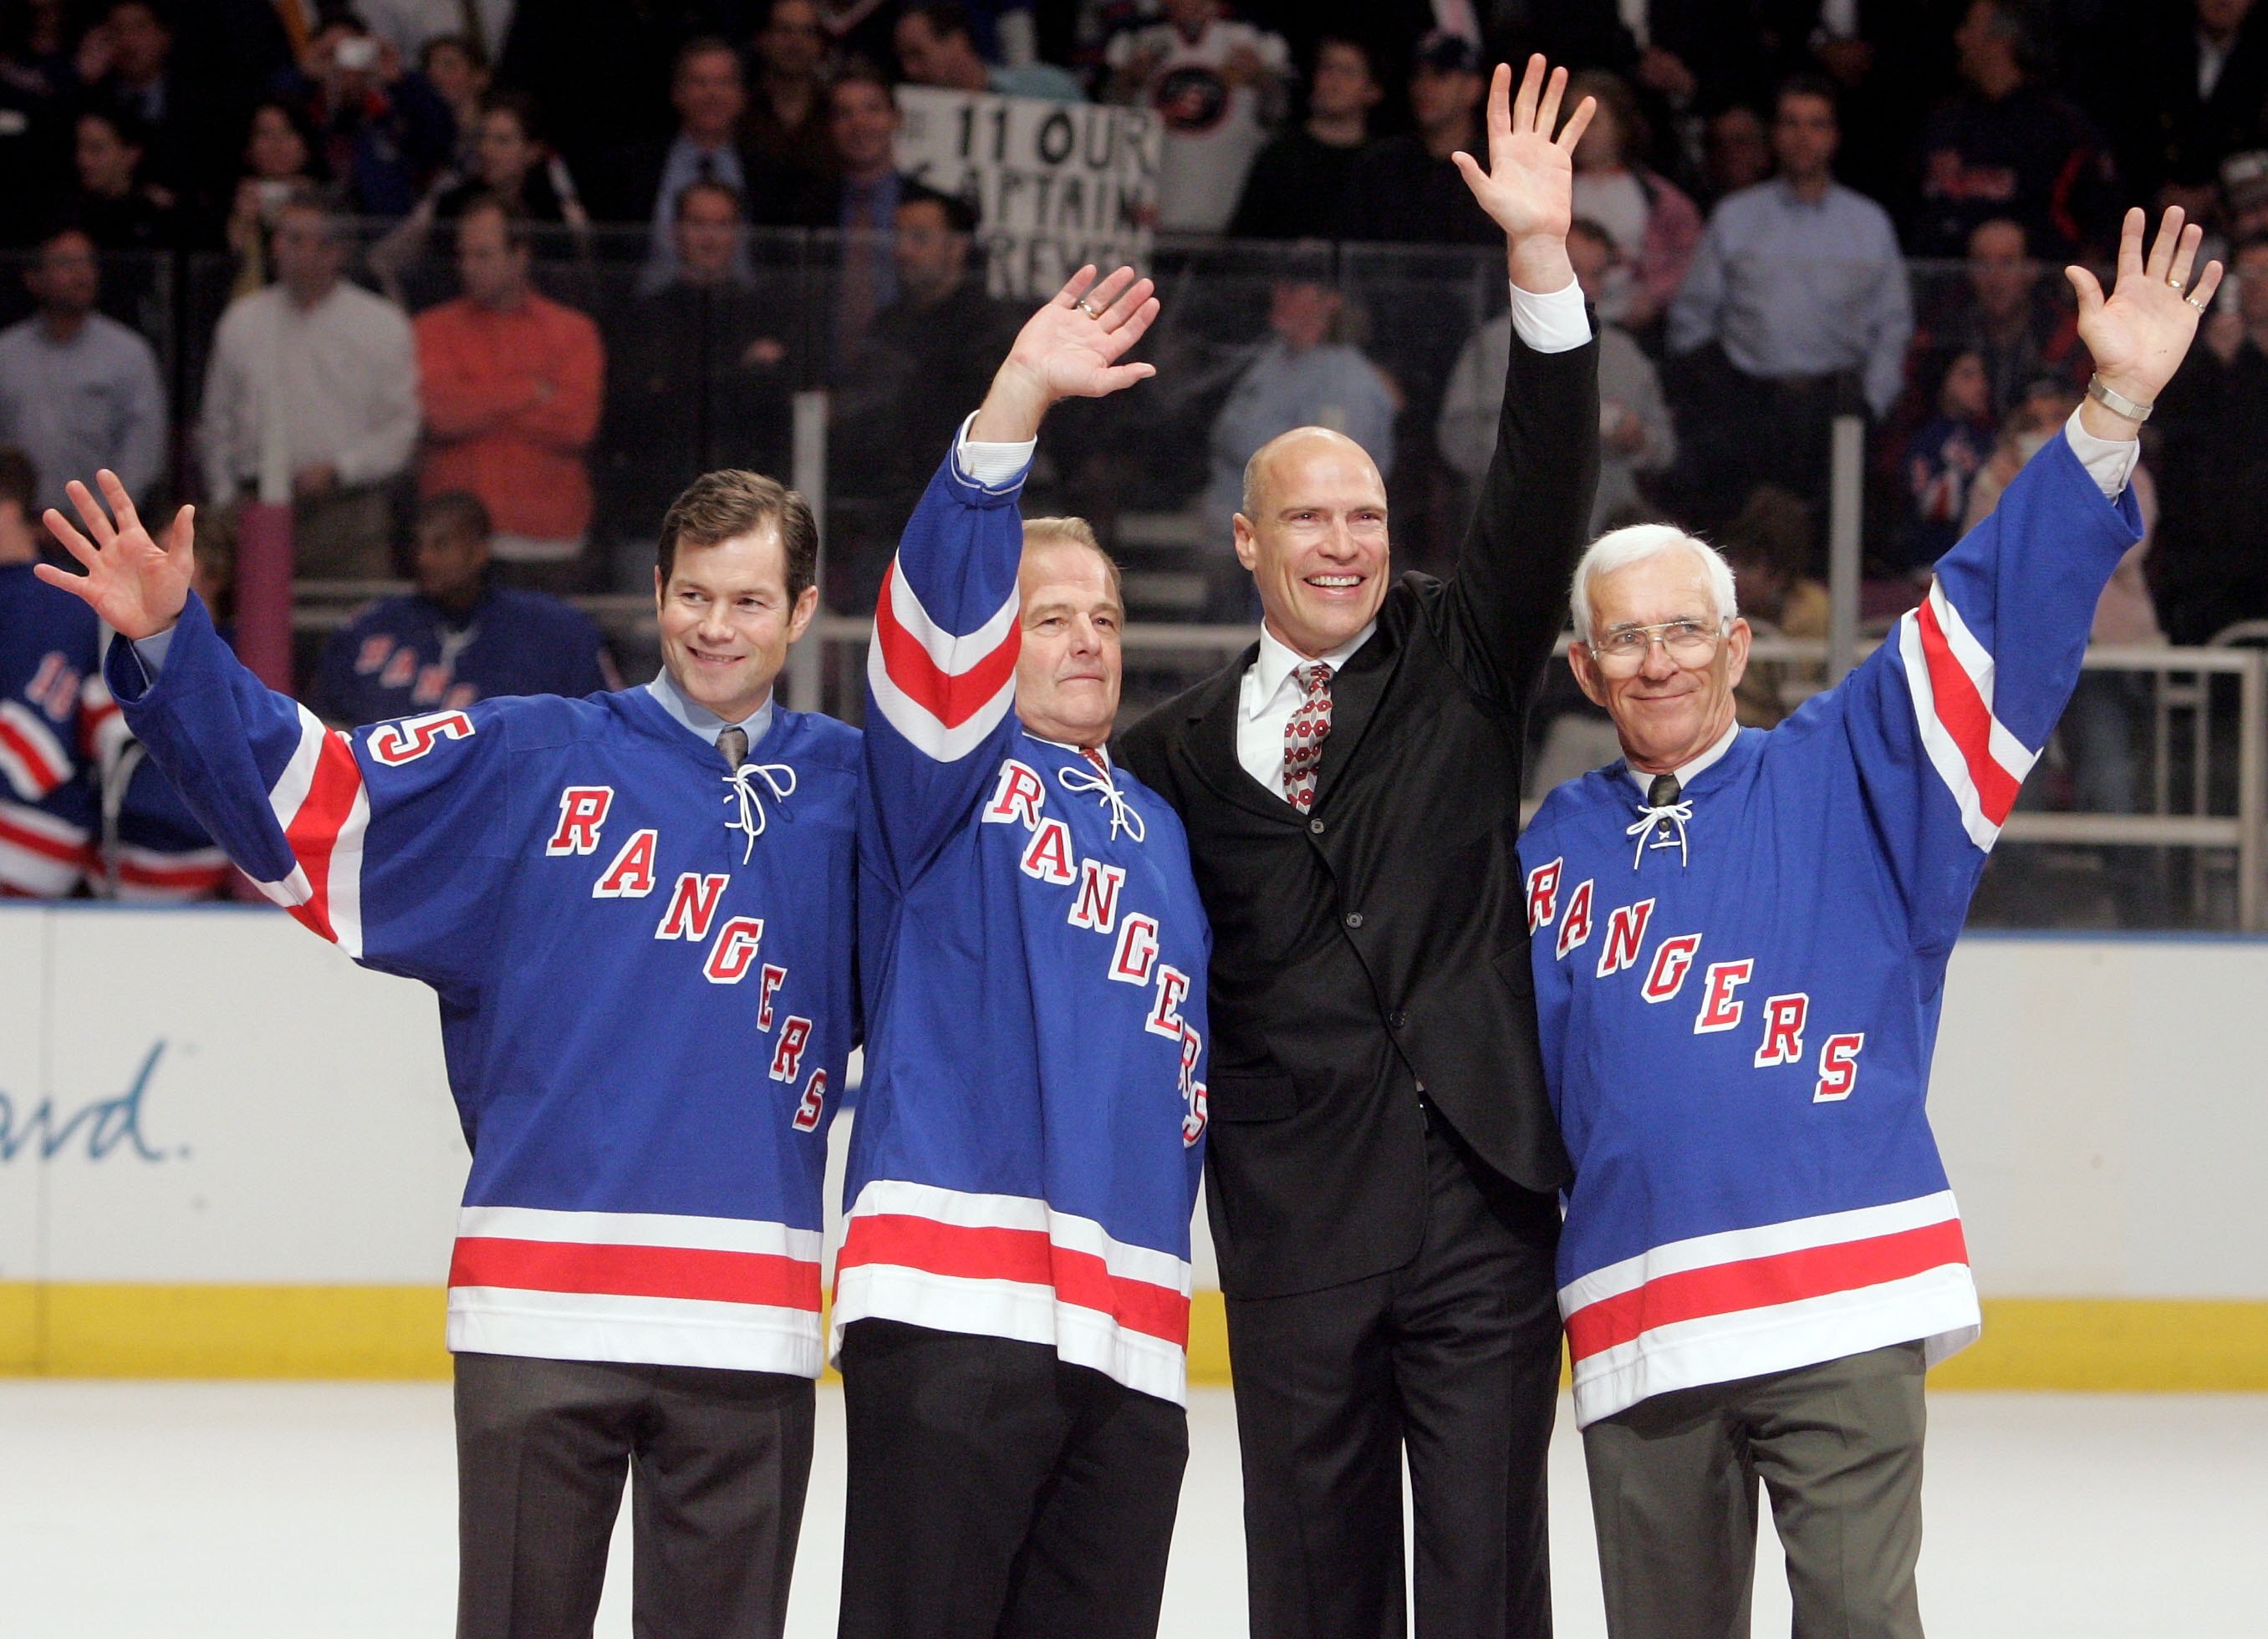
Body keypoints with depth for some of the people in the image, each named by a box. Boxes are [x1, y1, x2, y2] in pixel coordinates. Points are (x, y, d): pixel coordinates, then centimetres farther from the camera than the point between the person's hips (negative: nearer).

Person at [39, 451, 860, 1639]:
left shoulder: (850, 788, 13)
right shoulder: (529, 761, 7)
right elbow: (296, 793, 3)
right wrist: (169, 645, -10)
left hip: (748, 1319, 1)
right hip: (538, 1304, -1)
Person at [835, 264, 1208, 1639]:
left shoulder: (1162, 834, 26)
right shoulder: (949, 773, 7)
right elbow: (944, 607, -11)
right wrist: (1018, 401, -22)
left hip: (1131, 1330, 6)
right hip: (952, 1297, -6)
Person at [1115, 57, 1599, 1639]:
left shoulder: (1457, 663, 9)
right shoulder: (1183, 749, 10)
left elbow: (1544, 499, -4)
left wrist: (1542, 262, -15)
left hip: (1479, 1198, -1)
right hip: (1295, 1225, 1)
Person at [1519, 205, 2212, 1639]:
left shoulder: (1844, 781, 7)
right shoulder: (1551, 859, 16)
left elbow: (2008, 611, -2)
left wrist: (2113, 415, -10)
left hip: (1842, 1300, -3)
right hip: (1640, 1326, 4)